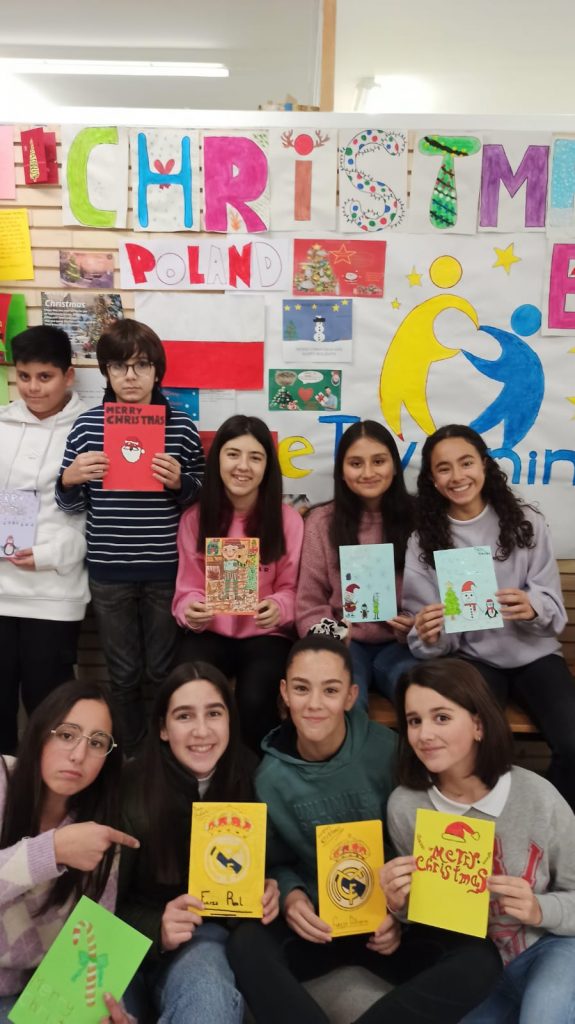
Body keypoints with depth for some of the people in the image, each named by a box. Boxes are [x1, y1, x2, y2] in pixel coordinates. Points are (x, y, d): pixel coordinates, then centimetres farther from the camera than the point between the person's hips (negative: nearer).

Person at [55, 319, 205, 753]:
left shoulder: (181, 426, -4)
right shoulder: (87, 425, -2)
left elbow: (202, 496, 4)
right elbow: (72, 505, 4)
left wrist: (180, 482, -16)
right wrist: (69, 480, -17)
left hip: (167, 569, -1)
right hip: (109, 570, 1)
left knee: (164, 670, 14)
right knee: (123, 674, 15)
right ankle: (132, 754, 36)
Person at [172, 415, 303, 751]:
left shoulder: (288, 519, -3)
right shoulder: (195, 518, 0)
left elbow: (290, 587, 1)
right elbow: (188, 587, 2)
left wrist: (278, 607, -23)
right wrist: (192, 611, -22)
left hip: (267, 634, -1)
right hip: (210, 632, 1)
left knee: (254, 699, -29)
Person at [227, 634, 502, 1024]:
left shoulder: (389, 752, -13)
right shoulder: (270, 776, -8)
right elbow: (274, 862, 5)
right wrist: (290, 894, -17)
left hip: (388, 920, 1)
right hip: (315, 921, 0)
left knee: (480, 960, -27)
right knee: (247, 945, -32)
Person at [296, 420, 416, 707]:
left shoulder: (415, 518, 5)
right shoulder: (322, 521, 3)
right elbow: (309, 603, 3)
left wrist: (417, 626, -13)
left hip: (400, 644, 1)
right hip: (345, 644, -1)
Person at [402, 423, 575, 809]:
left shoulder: (526, 522, 0)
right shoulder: (423, 542, 0)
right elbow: (430, 640, 0)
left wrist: (533, 608, -25)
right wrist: (430, 637, -25)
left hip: (534, 653, 1)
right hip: (473, 659, 0)